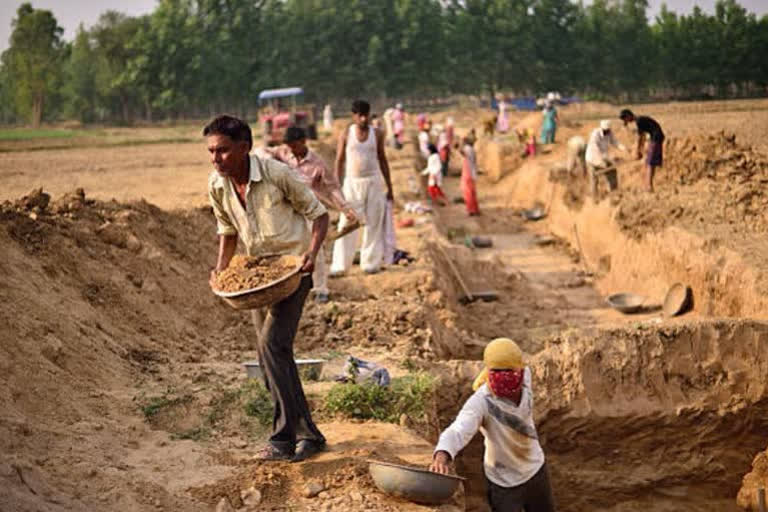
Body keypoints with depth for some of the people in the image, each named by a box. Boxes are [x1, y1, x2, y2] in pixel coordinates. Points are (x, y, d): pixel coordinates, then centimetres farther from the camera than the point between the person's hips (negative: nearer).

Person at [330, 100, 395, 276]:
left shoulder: (376, 135, 4)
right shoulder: (346, 135, -1)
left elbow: (382, 160, 10)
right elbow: (339, 161, 2)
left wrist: (389, 186, 9)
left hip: (373, 182, 2)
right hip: (352, 182, -2)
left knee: (373, 223, 4)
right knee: (346, 224, -5)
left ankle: (371, 263, 14)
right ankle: (339, 265, -2)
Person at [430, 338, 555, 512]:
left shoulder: (525, 375, -19)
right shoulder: (481, 402, -36)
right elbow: (457, 431, -52)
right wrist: (442, 456, -72)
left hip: (536, 470, 6)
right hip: (505, 482, -6)